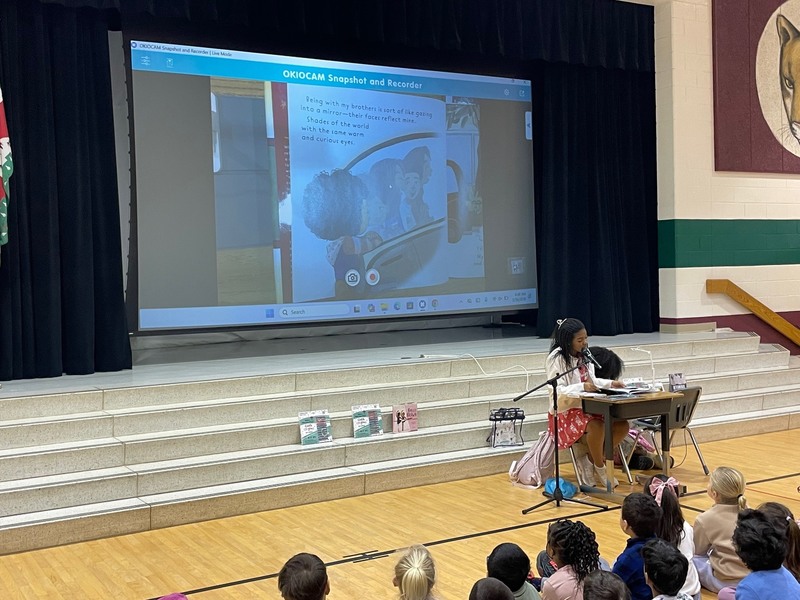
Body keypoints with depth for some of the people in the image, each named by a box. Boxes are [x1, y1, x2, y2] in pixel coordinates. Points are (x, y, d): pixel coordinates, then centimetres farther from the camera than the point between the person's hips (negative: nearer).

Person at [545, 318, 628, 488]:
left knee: (622, 425, -13)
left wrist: (610, 383, 1)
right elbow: (557, 390, -20)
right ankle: (600, 467, -7)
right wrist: (582, 387, -33)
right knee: (597, 427, -34)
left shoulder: (584, 355, 9)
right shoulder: (557, 358, -15)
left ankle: (591, 460, 2)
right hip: (566, 410, -7)